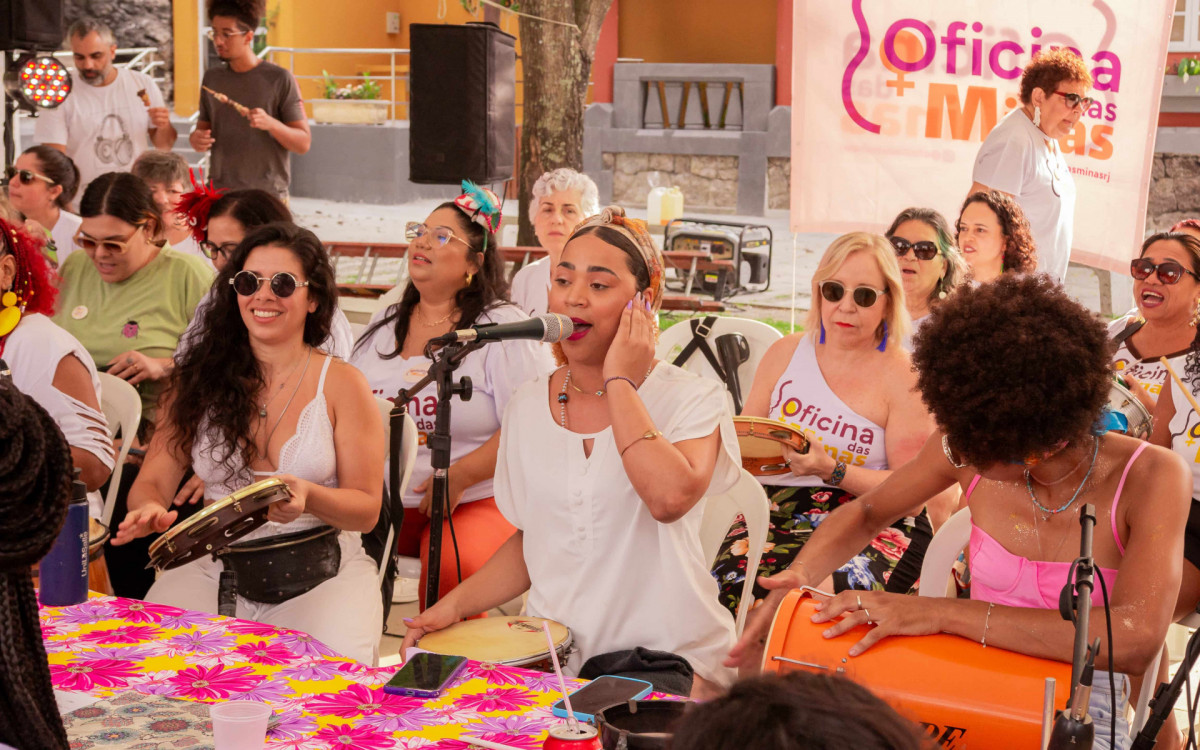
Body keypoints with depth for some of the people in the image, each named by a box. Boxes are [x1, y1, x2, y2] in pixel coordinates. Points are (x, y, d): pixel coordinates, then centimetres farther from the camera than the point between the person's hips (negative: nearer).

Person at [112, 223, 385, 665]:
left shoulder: (342, 384, 3)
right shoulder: (200, 379, 10)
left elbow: (366, 510, 0)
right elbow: (152, 481, 6)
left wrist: (308, 497, -21)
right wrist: (150, 510, -19)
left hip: (321, 574, -2)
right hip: (214, 569, 2)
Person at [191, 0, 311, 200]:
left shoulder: (279, 79, -6)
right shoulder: (212, 78, 8)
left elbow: (303, 143, -6)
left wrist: (271, 124, -23)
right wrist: (195, 139, -5)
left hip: (268, 197, -4)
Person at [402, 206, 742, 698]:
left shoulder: (694, 400, -5)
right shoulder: (527, 407, 11)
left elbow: (671, 497, -27)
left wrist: (619, 382, -15)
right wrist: (455, 604, 5)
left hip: (666, 658, -4)